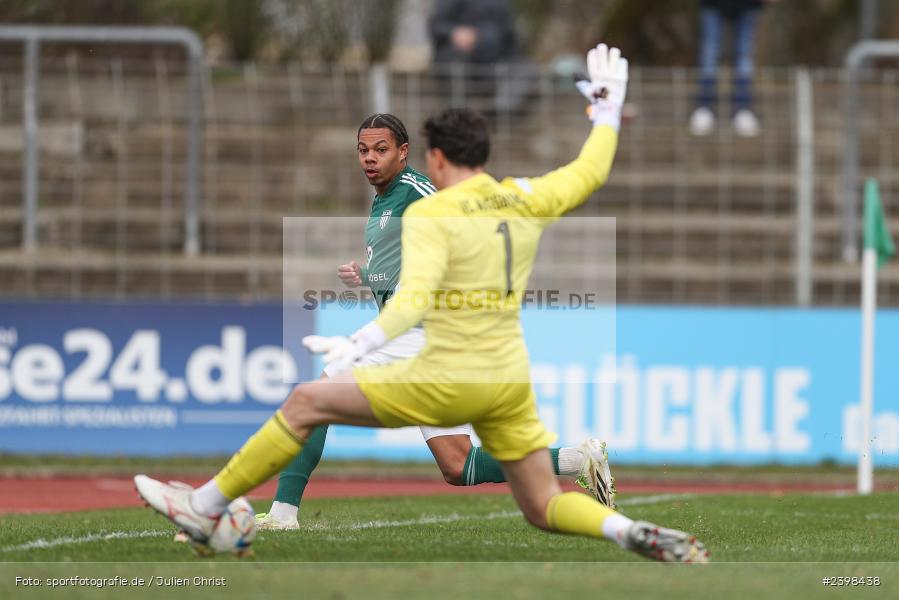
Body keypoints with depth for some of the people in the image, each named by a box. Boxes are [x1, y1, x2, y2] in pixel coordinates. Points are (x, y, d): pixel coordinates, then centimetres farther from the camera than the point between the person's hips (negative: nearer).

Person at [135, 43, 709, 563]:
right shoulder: (525, 200, 8)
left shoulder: (430, 214, -9)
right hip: (511, 383, 6)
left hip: (448, 380, -6)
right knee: (546, 507, 13)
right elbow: (590, 172, 24)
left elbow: (415, 295, -24)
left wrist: (361, 344, -36)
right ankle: (631, 531, -16)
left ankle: (205, 508, 4)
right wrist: (608, 111, 39)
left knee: (306, 402, 3)